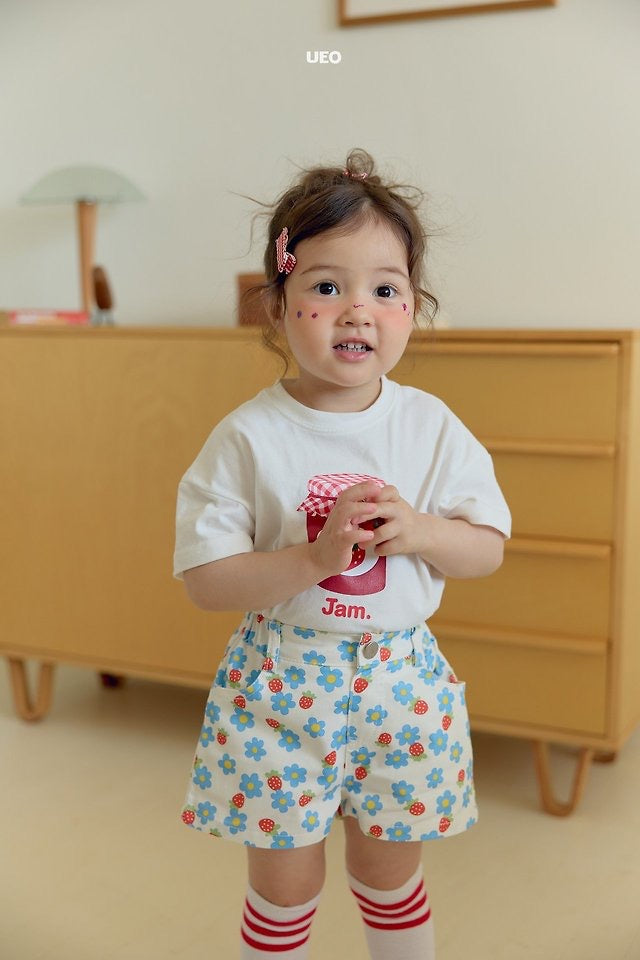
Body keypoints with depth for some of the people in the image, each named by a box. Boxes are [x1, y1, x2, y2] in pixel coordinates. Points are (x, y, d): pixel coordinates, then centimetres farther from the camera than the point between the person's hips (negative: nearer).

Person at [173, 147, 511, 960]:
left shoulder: (433, 428, -5)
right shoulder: (248, 438, -13)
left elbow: (489, 549, 1)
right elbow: (203, 581, -14)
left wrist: (418, 530, -19)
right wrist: (315, 558, -26)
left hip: (401, 676, 2)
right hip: (282, 684, -2)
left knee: (391, 877, 20)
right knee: (285, 885, 13)